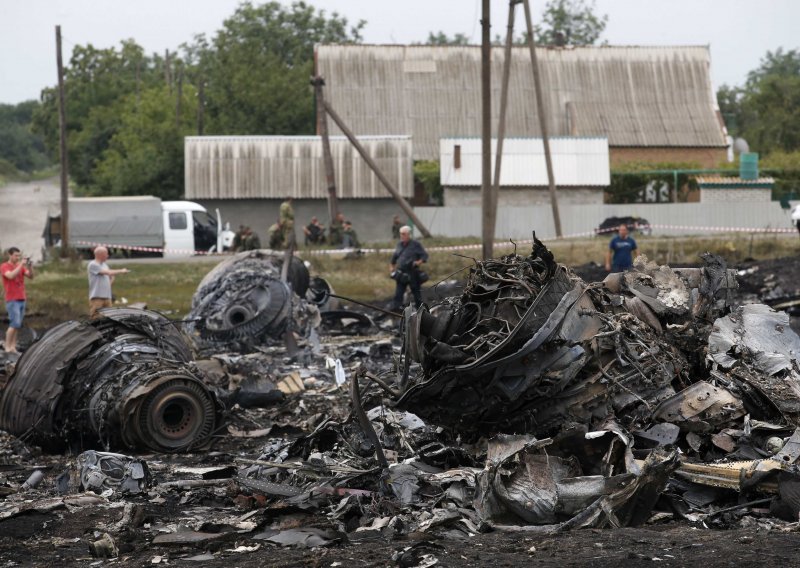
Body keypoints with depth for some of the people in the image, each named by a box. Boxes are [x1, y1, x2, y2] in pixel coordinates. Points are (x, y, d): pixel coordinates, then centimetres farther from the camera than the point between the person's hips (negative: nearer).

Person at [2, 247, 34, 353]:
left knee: (18, 324, 2)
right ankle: (8, 346, -4)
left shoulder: (20, 266, 13)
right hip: (12, 300, -6)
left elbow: (31, 276, 4)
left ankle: (13, 345, 3)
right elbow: (11, 276, -23)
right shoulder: (4, 267, -4)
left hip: (22, 299, 6)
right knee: (15, 323, -12)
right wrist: (20, 265, -23)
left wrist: (30, 267, -14)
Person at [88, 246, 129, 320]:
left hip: (107, 297, 8)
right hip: (97, 297, -8)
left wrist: (109, 284, 10)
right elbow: (108, 272, -16)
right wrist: (121, 271, -9)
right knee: (95, 319, -12)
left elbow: (111, 276, 30)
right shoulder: (93, 265, -8)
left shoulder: (104, 265, 18)